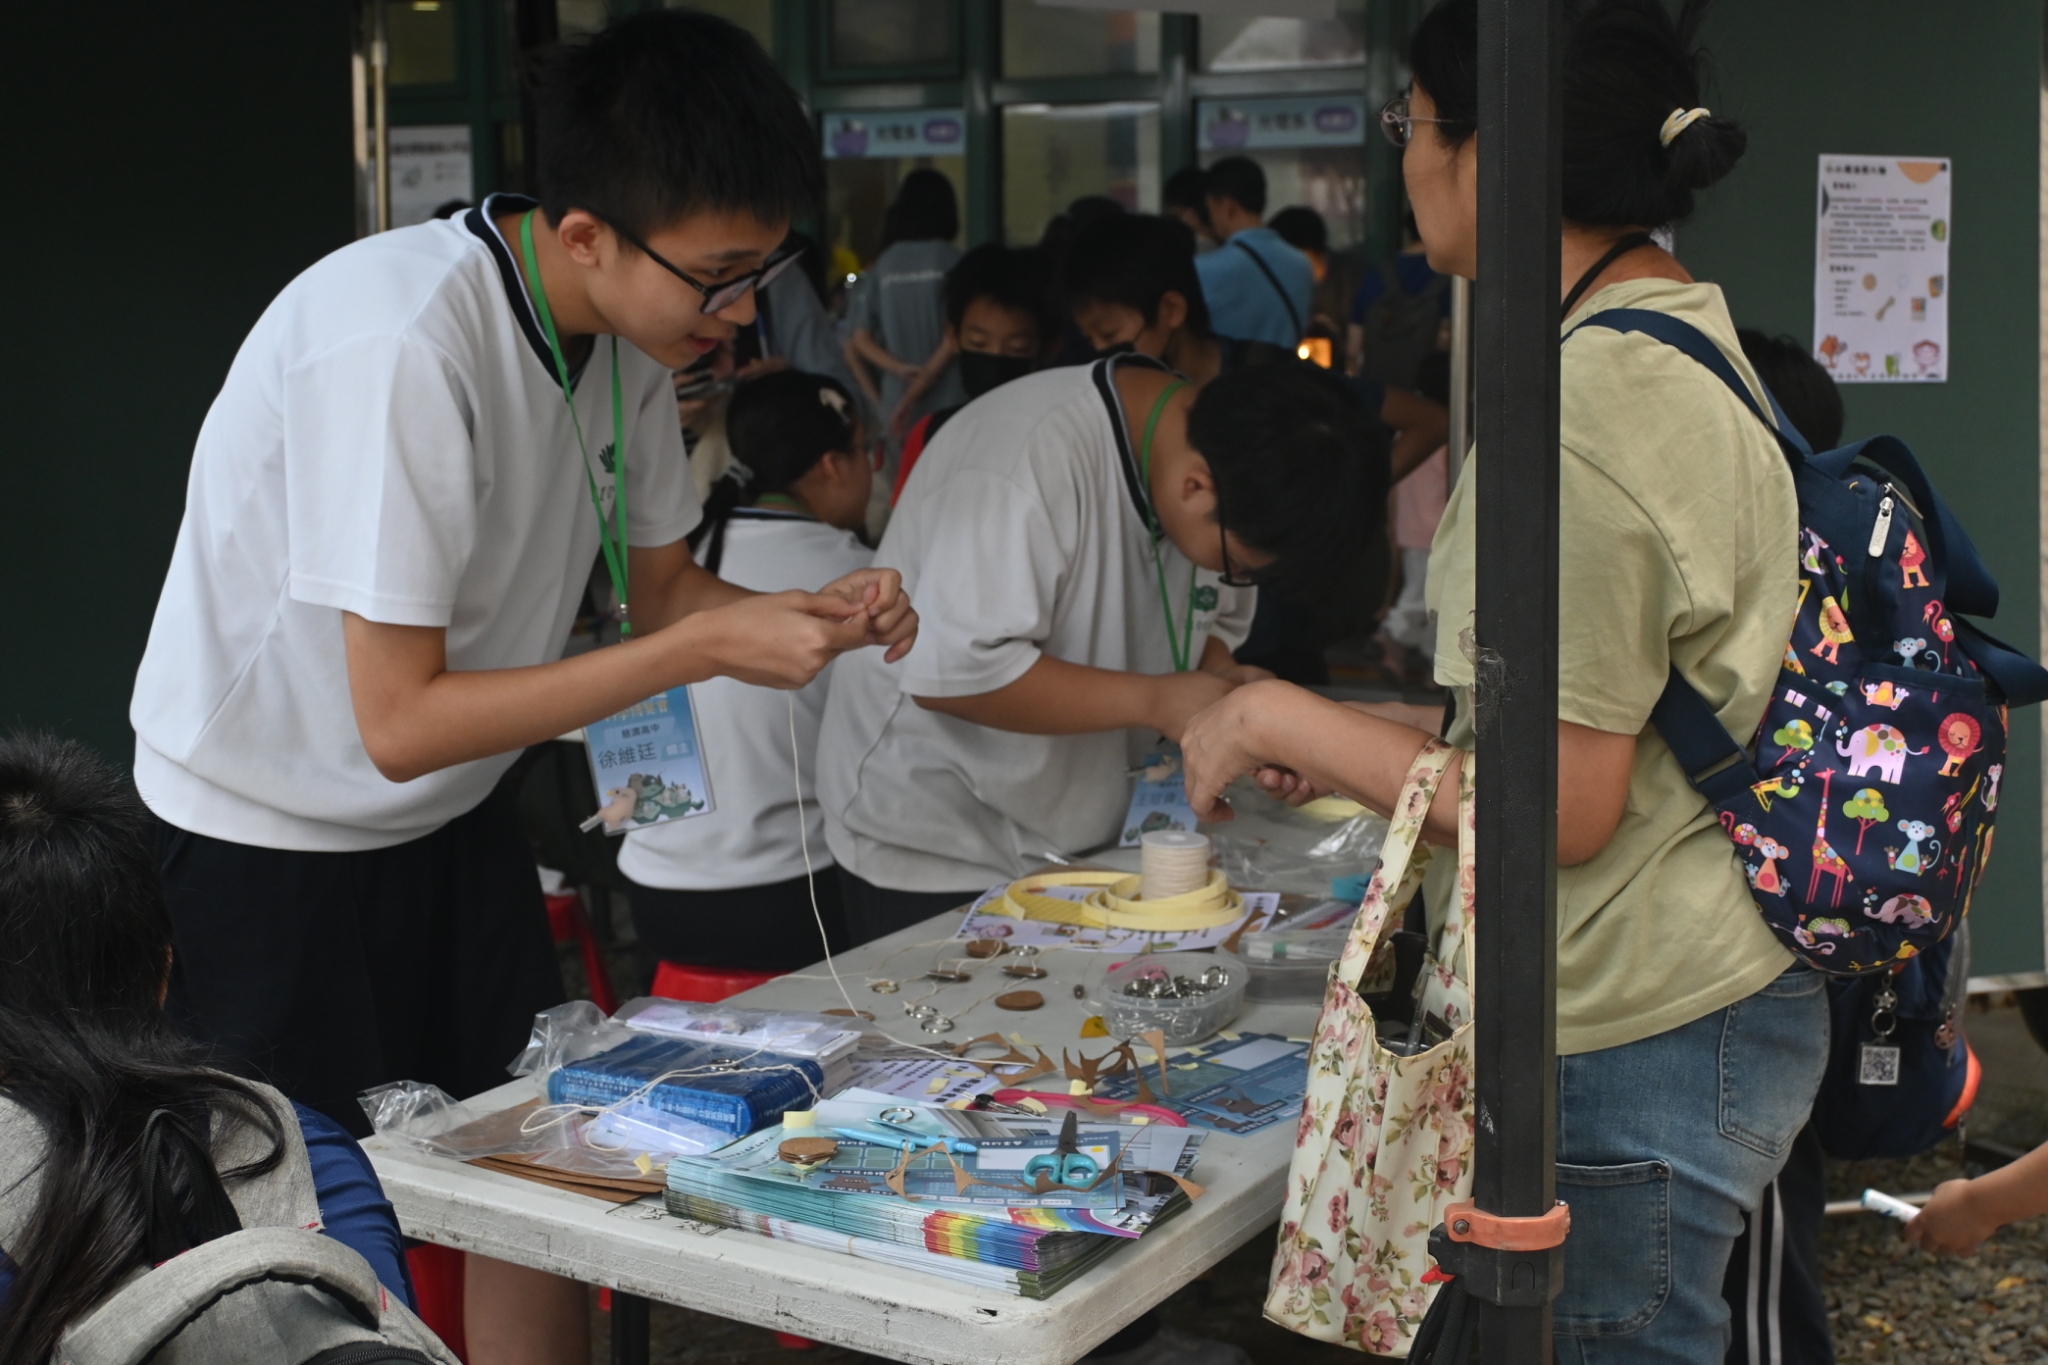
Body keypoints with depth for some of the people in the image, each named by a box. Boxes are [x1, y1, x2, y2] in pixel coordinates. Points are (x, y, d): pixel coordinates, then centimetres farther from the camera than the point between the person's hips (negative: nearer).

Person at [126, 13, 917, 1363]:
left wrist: (809, 615, -14)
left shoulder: (630, 328, -7)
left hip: (456, 821, 7)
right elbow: (400, 725, -30)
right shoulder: (400, 348, -32)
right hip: (271, 839, -7)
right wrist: (705, 648, -31)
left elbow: (659, 584, 7)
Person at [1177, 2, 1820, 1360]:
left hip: (1631, 1045, -10)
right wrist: (1357, 737, 15)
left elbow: (1561, 808, -20)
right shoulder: (1684, 331, 11)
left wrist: (1287, 723, -11)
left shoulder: (1583, 413, -21)